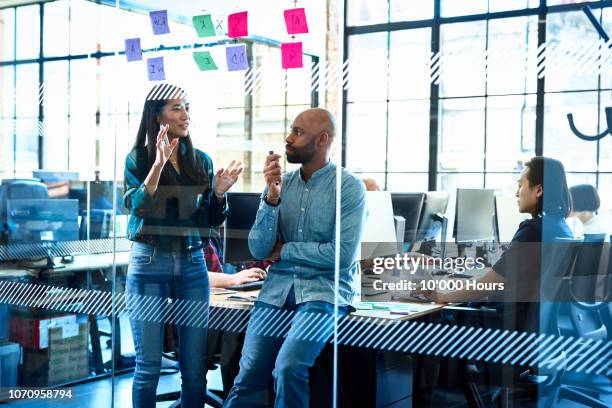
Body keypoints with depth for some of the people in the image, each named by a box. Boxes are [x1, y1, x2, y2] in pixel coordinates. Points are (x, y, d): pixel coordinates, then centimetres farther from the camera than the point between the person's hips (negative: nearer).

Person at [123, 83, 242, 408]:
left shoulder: (201, 161, 9)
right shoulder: (138, 158, -1)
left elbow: (212, 220, 11)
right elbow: (137, 207, -15)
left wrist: (219, 193, -9)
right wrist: (158, 163, -23)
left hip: (193, 263, 3)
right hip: (149, 263, -3)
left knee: (195, 367, 4)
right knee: (148, 366, 2)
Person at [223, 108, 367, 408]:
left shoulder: (349, 187, -5)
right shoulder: (280, 184, 8)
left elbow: (343, 254, -14)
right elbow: (259, 250, 1)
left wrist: (284, 250, -4)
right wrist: (272, 197, -12)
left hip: (324, 289, -4)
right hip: (277, 288, 4)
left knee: (287, 369, -25)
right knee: (247, 378, -7)